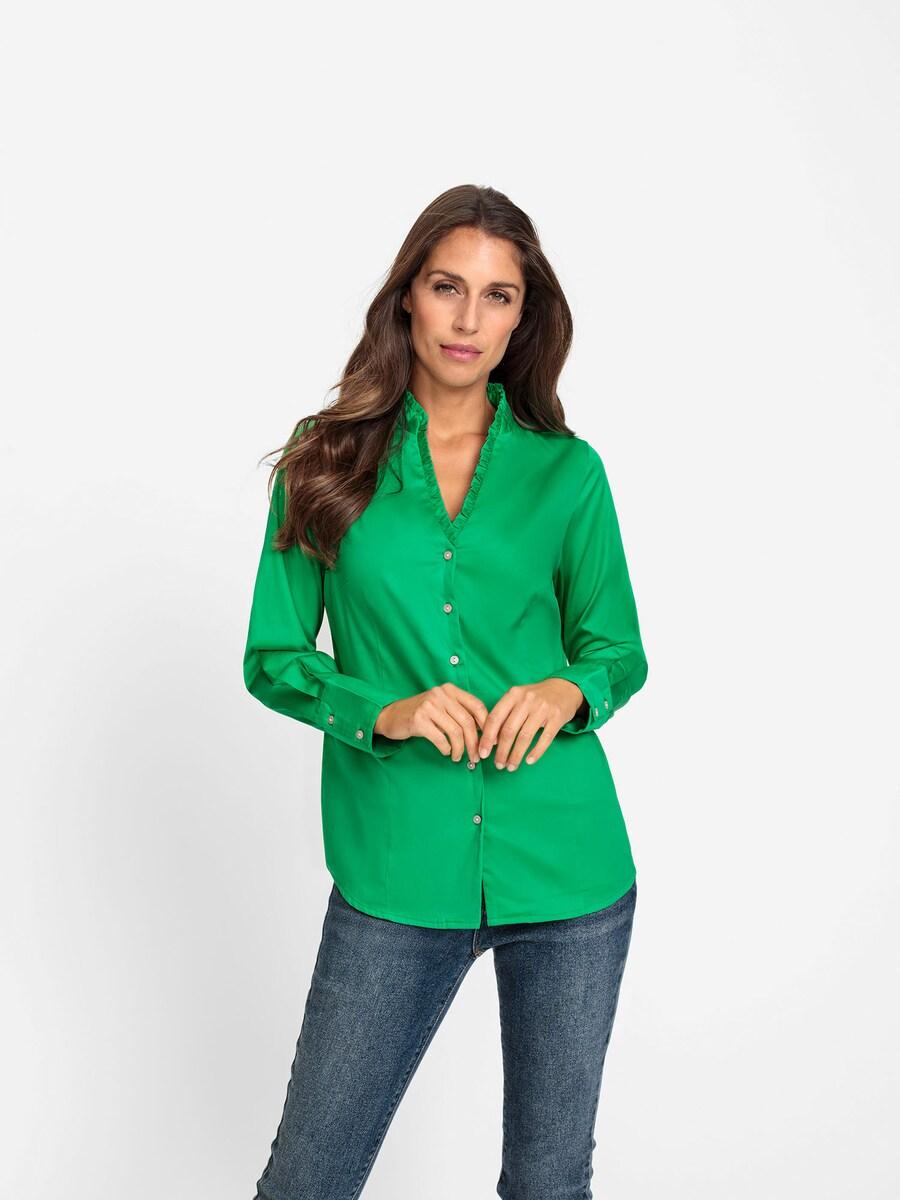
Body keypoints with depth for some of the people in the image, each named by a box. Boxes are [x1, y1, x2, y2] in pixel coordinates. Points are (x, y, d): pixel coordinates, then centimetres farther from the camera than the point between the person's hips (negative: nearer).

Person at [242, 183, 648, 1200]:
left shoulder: (567, 472, 5)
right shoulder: (331, 461, 3)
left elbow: (620, 650, 12)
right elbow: (270, 659, 5)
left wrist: (568, 689, -11)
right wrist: (385, 711, -13)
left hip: (567, 874, 1)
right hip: (397, 876, -1)